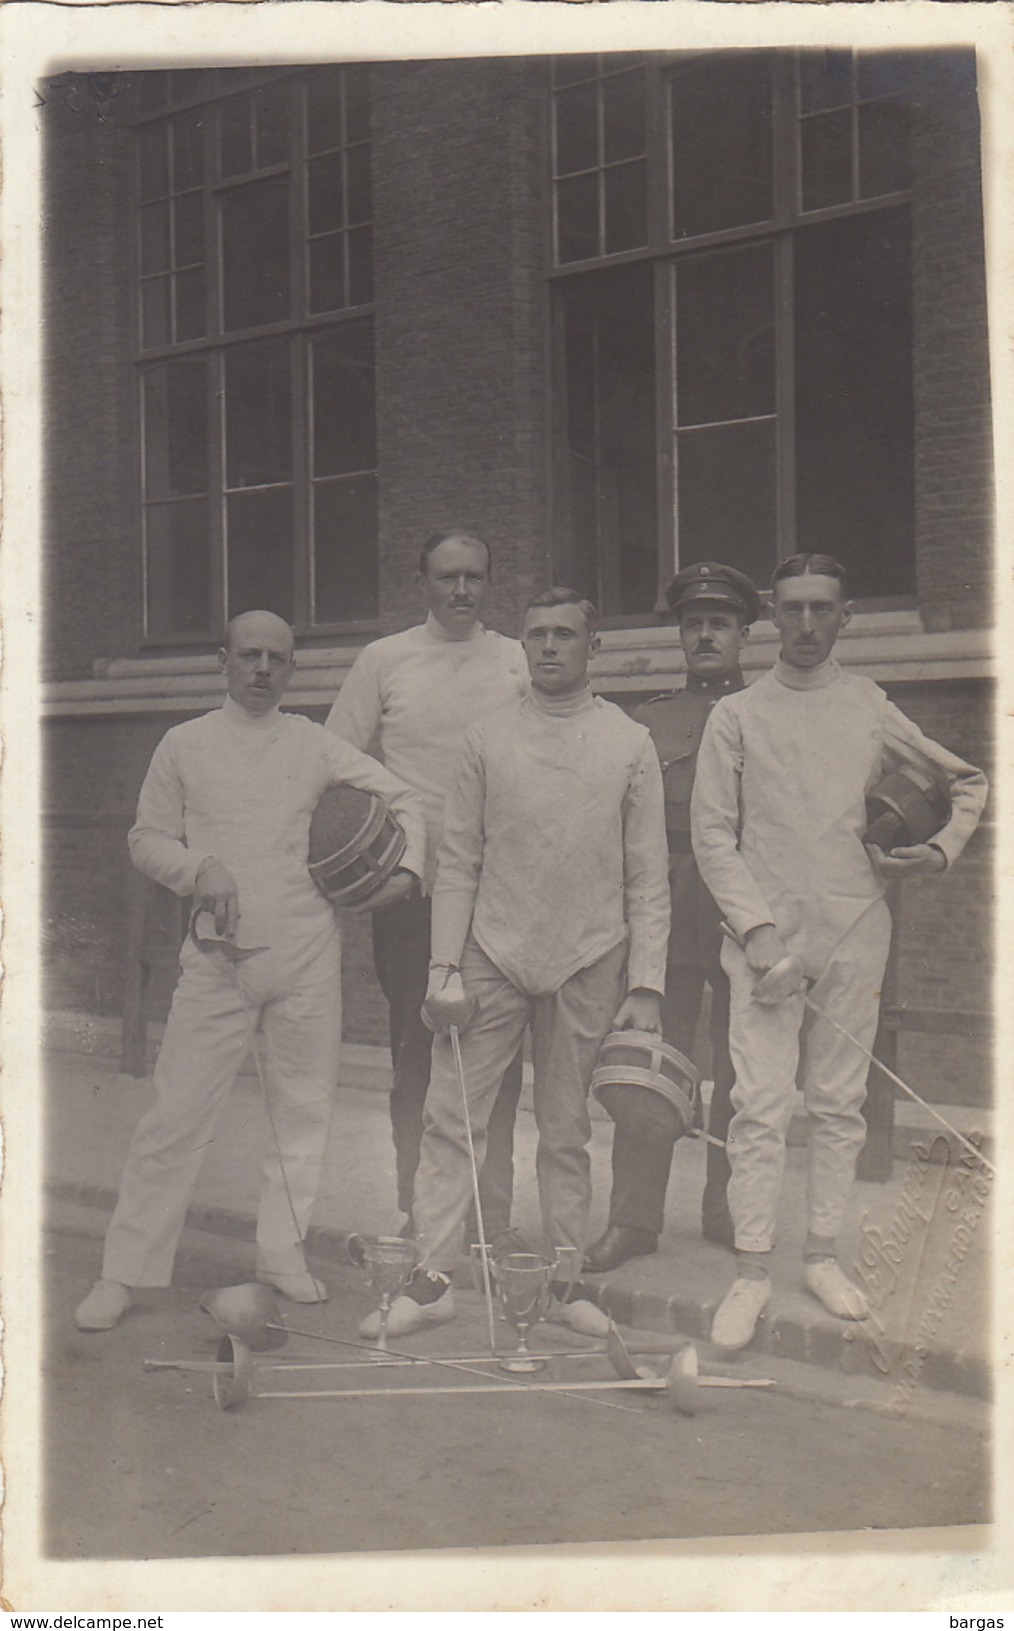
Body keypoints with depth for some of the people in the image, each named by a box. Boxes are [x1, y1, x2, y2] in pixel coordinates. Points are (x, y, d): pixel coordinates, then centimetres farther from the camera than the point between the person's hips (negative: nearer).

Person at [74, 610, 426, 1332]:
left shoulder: (315, 744, 8)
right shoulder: (185, 744, 8)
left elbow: (405, 799, 14)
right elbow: (147, 837, 10)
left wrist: (407, 868, -1)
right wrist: (199, 869, -8)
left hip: (307, 952, 1)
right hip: (217, 954, -1)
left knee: (305, 1105, 6)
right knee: (178, 1111, -3)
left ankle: (284, 1251, 21)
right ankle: (126, 1268, 6)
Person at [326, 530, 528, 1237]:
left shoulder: (521, 662, 7)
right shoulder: (384, 661, 7)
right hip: (411, 887, 0)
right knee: (414, 1052, 6)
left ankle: (493, 1217, 12)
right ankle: (416, 1213, 17)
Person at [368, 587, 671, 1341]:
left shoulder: (630, 744, 3)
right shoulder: (488, 739, 5)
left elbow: (648, 877, 2)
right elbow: (458, 862, 5)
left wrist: (646, 985, -4)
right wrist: (444, 969, -2)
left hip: (587, 965, 0)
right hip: (493, 956, 1)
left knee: (568, 1130, 9)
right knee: (452, 1117, -1)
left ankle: (567, 1278, 21)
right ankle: (432, 1277, 9)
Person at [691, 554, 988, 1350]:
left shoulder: (872, 710, 8)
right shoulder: (737, 716, 4)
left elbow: (969, 781, 20)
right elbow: (712, 835, 0)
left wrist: (941, 851, 4)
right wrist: (757, 927, -10)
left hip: (855, 933, 2)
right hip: (766, 933, -2)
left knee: (840, 1103, 8)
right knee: (761, 1106, -6)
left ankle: (823, 1254, 20)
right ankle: (752, 1272, 1)